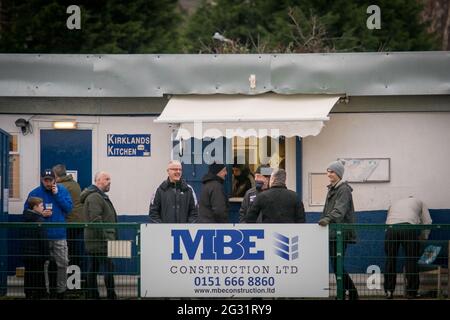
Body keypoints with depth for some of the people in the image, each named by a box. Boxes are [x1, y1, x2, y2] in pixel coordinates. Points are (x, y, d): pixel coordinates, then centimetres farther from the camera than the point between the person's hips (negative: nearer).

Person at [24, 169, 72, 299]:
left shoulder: (62, 190, 2)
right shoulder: (35, 193, 0)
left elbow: (68, 208, -6)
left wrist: (57, 194, -13)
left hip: (59, 235, 0)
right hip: (42, 235, 0)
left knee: (62, 263, -2)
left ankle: (61, 291, 9)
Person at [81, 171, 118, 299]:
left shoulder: (100, 196, 23)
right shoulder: (94, 197, -12)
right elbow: (96, 220, -21)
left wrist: (112, 236, 24)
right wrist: (105, 238, -21)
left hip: (94, 241, 11)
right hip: (100, 241, -11)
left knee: (93, 269, 9)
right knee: (109, 267, -12)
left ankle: (92, 295, 11)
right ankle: (111, 296, -13)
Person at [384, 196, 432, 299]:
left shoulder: (394, 204, 39)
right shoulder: (419, 202, 32)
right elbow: (427, 221, 23)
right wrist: (423, 237, 36)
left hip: (391, 227, 2)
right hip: (409, 227, -2)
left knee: (390, 260, 9)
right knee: (411, 260, 3)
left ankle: (389, 291, 7)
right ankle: (411, 292, 2)